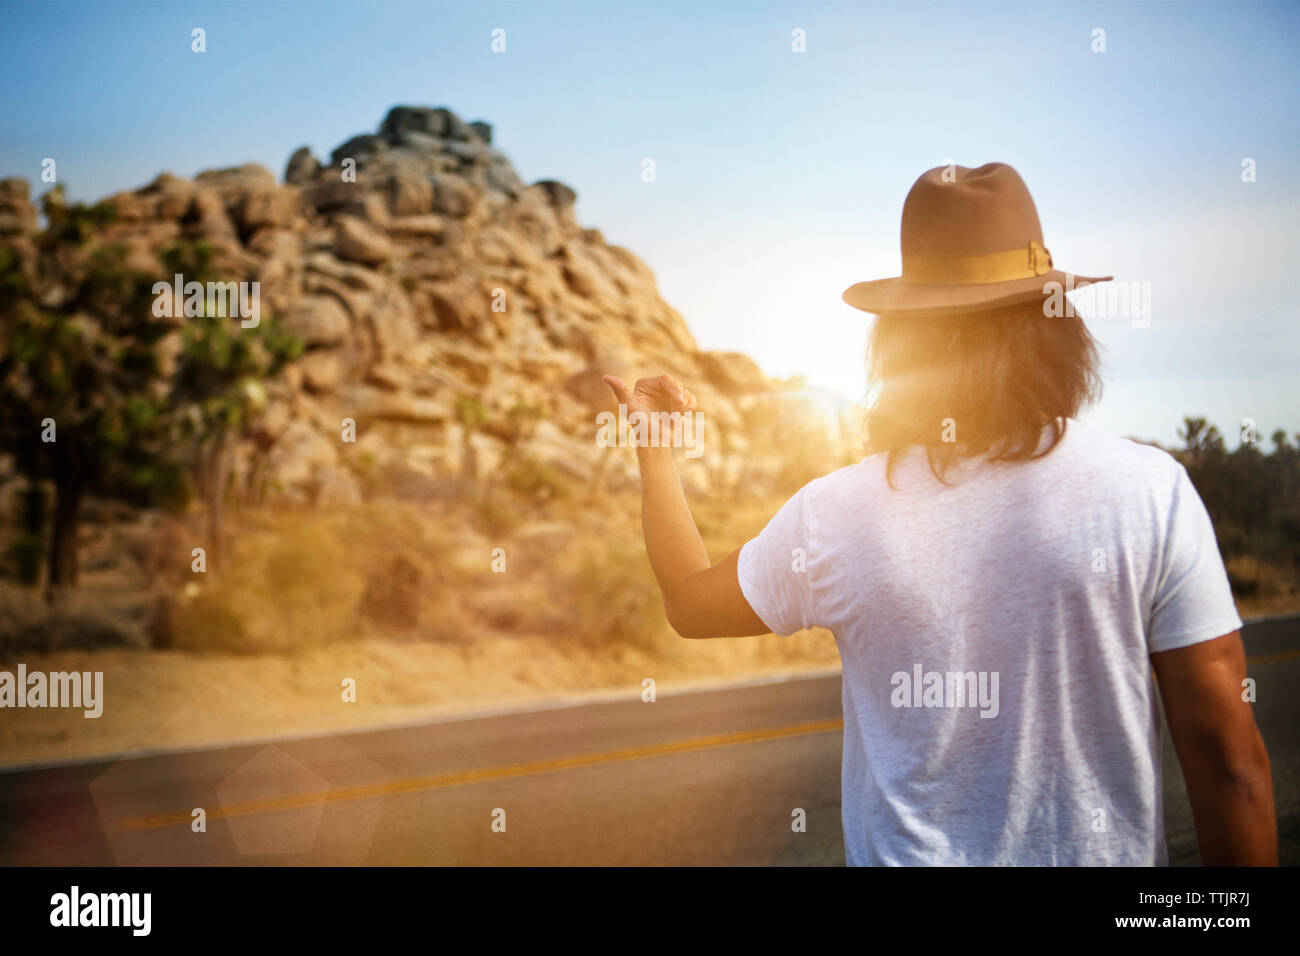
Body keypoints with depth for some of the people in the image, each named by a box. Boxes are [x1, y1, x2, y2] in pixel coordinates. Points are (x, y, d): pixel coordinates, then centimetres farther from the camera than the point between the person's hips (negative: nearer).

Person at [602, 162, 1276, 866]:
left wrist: (655, 451, 23)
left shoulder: (831, 516, -10)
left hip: (907, 853, 1)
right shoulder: (1151, 489, -16)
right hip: (1105, 852, -1)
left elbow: (690, 601, 10)